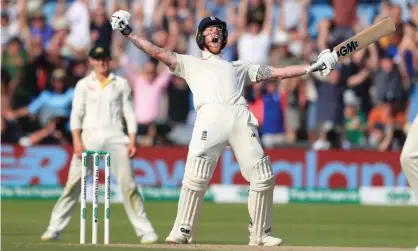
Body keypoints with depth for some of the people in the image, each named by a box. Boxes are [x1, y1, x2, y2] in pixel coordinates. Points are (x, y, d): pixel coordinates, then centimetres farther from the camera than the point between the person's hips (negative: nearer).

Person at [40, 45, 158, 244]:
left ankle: (145, 231, -4)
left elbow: (129, 114, 10)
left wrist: (132, 141, -1)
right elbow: (76, 115, 4)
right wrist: (77, 141, -9)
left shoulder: (121, 84, 11)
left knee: (128, 183, -6)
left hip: (115, 137, 0)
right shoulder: (84, 84, 10)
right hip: (90, 136, 0)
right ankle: (54, 229, -7)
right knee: (74, 183, -8)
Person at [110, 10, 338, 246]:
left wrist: (312, 67, 23)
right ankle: (183, 231, -14)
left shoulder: (239, 67, 34)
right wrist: (129, 33, 15)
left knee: (263, 177, -7)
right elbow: (158, 52, 23)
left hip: (241, 119, 2)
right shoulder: (191, 63, 31)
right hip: (210, 117, -2)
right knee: (196, 175, -19)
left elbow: (279, 73, 30)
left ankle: (260, 234, 4)